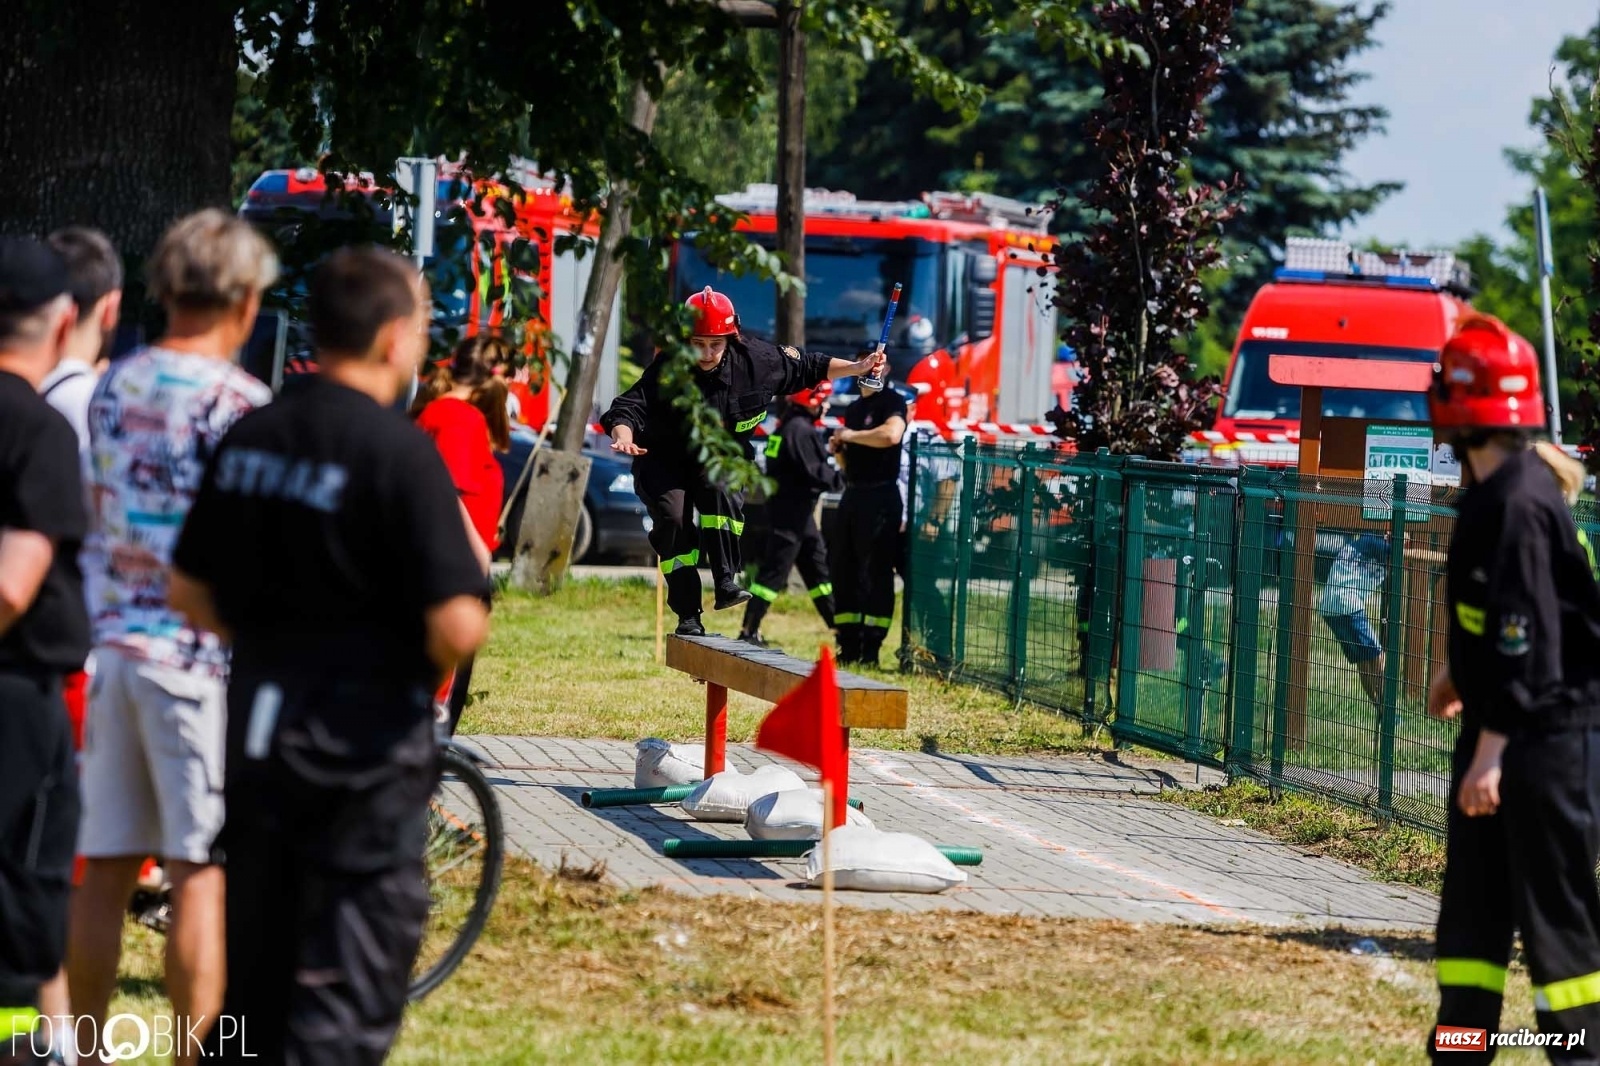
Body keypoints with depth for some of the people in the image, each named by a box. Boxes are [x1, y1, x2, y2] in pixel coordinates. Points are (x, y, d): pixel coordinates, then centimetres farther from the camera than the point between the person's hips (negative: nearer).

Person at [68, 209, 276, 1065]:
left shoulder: (114, 387, 8)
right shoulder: (236, 402, -12)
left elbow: (96, 519, 14)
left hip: (113, 642, 6)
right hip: (199, 654, -6)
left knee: (104, 867, 10)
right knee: (201, 870, -3)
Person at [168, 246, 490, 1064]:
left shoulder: (250, 438, 4)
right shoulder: (399, 451, -17)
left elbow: (190, 592, 10)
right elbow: (456, 626, -21)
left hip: (256, 722, 7)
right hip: (368, 739, -7)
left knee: (254, 973, 17)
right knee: (346, 1000, -1)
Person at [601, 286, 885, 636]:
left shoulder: (755, 358, -14)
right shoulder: (666, 370, -22)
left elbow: (806, 367, 0)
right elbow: (629, 407, -28)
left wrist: (857, 368, -1)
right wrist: (624, 436, -50)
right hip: (663, 460, -1)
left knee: (720, 491, -31)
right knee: (673, 518, -23)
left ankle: (726, 583, -31)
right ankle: (688, 615, -17)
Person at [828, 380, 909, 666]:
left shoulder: (892, 401, -6)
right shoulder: (853, 409, 19)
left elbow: (891, 434, -28)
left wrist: (851, 436, -16)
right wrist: (838, 449, 5)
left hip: (881, 496, -9)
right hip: (852, 494, 9)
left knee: (875, 573, -8)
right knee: (843, 570, 9)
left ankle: (870, 651, -8)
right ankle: (849, 648, 16)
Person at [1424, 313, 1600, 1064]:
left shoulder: (1518, 502, -20)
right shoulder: (1491, 491, 10)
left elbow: (1524, 631, -23)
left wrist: (1492, 749, -24)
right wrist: (1458, 670, 39)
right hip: (1501, 728, 10)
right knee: (1472, 899, 14)